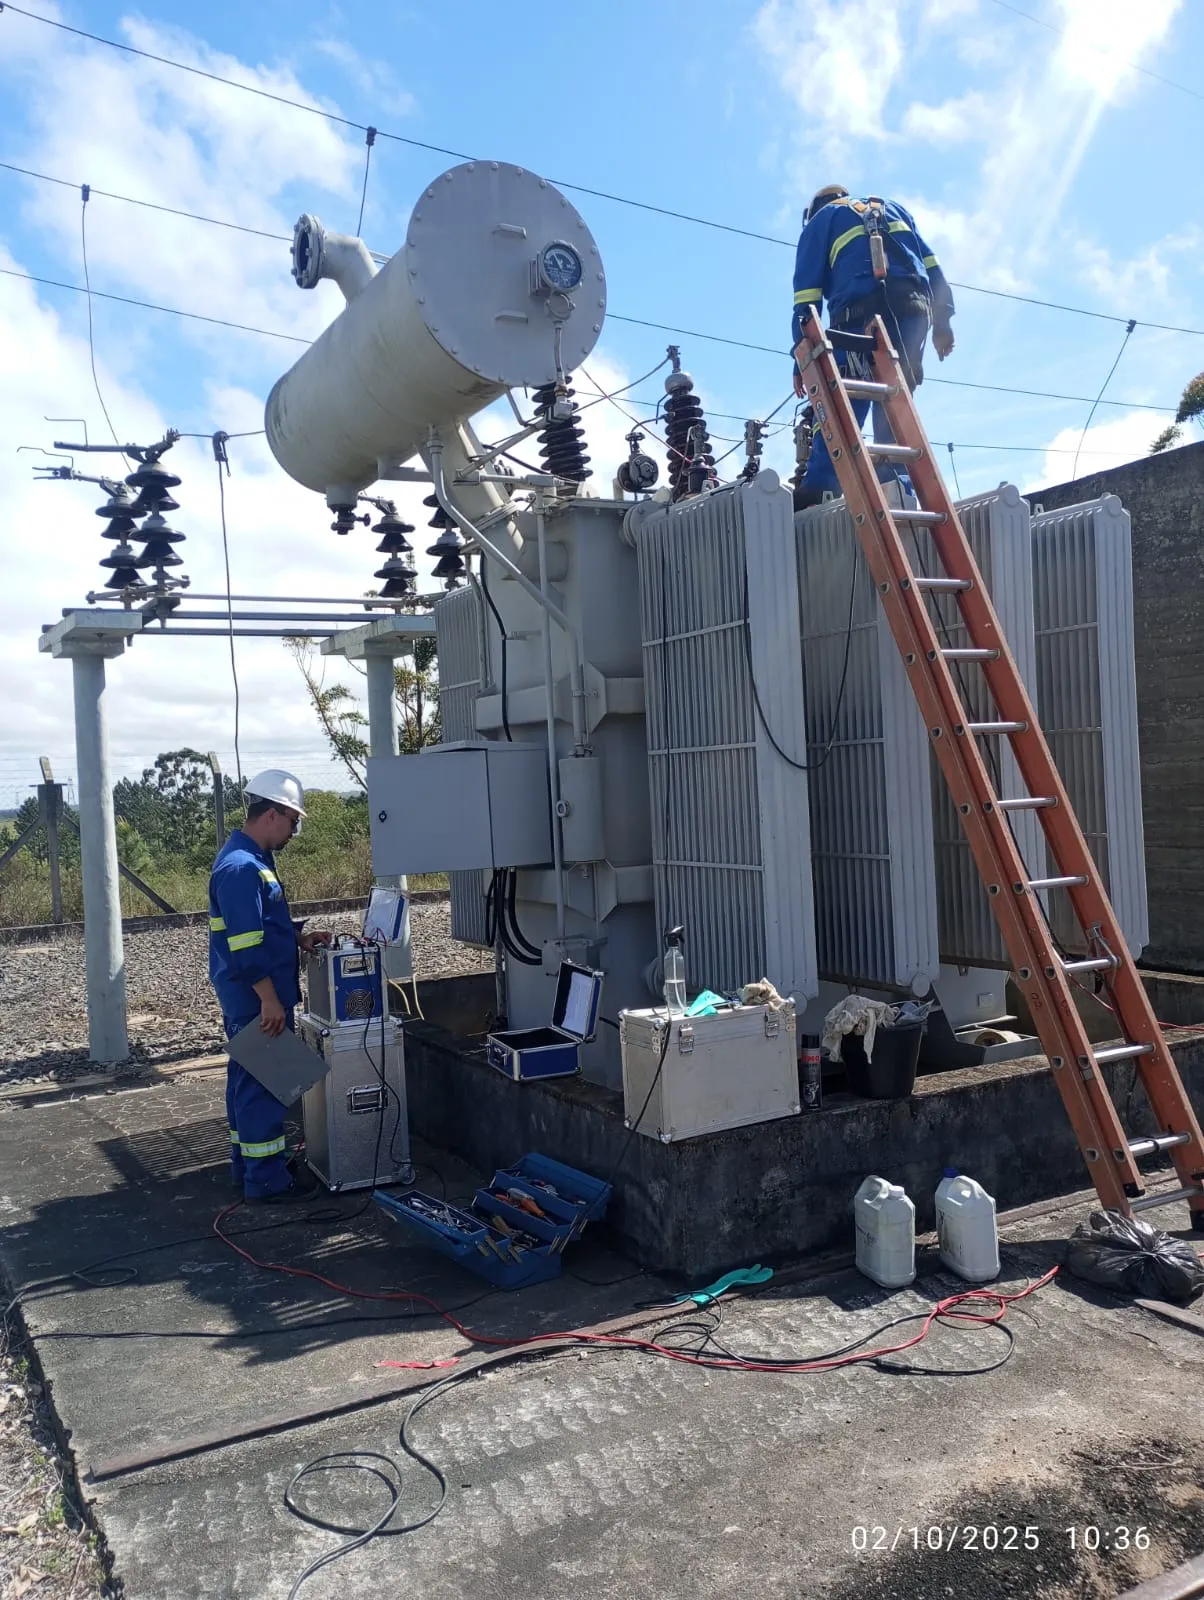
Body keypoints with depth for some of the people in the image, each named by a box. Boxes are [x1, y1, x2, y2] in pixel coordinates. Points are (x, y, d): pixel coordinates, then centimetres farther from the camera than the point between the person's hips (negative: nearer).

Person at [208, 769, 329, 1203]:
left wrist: (299, 939, 10)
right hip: (256, 1000, -11)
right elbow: (245, 945, -25)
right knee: (263, 1084, -3)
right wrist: (270, 1000, -22)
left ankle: (247, 1162, 29)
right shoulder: (241, 867, -22)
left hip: (247, 998, 11)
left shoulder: (252, 858, 12)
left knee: (248, 1078, 17)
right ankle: (266, 1179, 6)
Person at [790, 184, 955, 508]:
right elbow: (930, 264, 21)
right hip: (914, 311, 4)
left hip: (862, 316, -4)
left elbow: (807, 292, 10)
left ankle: (820, 488, -18)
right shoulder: (891, 208, 33)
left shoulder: (820, 220, 22)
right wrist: (942, 318, 17)